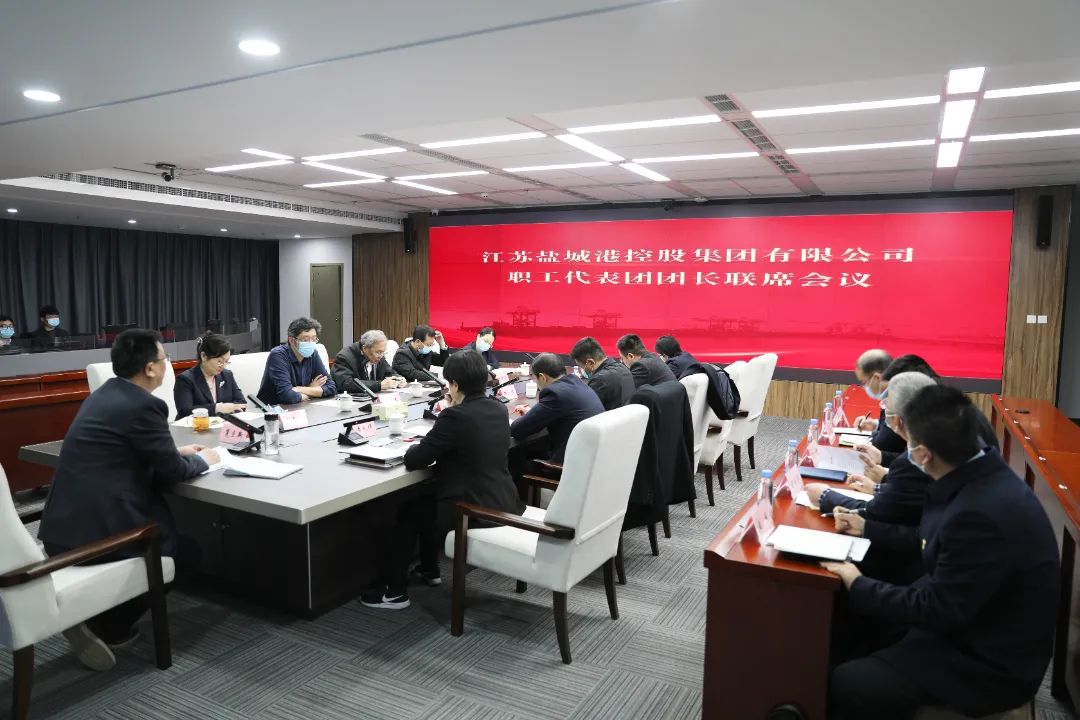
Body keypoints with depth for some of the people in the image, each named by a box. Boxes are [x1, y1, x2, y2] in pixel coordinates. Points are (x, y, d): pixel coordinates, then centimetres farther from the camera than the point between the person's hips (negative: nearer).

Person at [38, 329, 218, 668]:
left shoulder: (102, 395, 13)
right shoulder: (145, 405, -16)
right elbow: (170, 472, -9)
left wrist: (176, 451, 24)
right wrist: (202, 460, 10)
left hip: (63, 526, 9)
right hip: (96, 529, -9)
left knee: (166, 523, 28)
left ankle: (101, 619, 23)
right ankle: (105, 625, 6)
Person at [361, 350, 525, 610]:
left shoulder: (455, 416, -20)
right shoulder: (499, 409, 4)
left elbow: (413, 460, -17)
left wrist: (419, 445, 5)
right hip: (503, 501, 8)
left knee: (408, 511, 17)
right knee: (427, 500, 30)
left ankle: (395, 592, 25)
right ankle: (428, 569, 46)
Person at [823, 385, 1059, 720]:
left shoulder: (981, 513, -34)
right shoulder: (980, 475, -4)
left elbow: (936, 610, -25)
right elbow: (934, 543, 12)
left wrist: (857, 585, -15)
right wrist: (868, 528, 14)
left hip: (988, 665, -9)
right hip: (967, 623, 9)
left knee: (842, 684, -13)